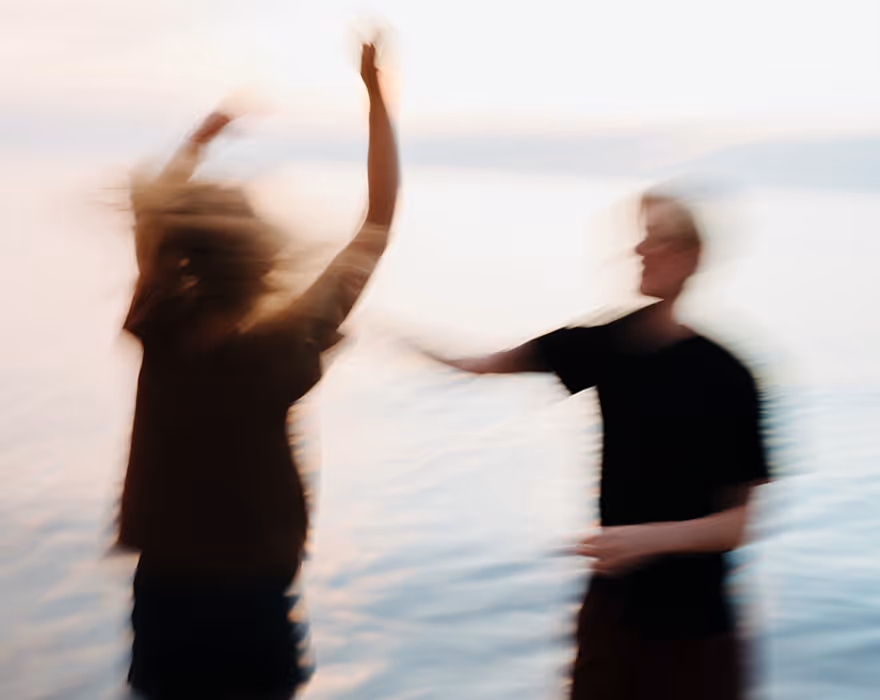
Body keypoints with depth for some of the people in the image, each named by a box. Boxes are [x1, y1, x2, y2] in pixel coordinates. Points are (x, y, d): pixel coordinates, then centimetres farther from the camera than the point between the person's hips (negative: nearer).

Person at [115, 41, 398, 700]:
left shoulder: (159, 334, -11)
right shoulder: (283, 348, -20)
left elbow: (153, 209, 10)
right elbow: (379, 224, -12)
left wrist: (201, 138, 24)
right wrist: (377, 92, -7)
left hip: (163, 595, 4)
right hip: (249, 604, -3)